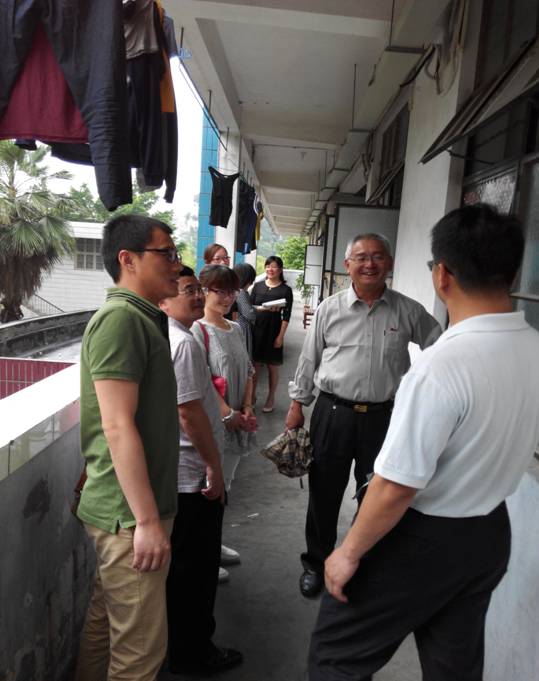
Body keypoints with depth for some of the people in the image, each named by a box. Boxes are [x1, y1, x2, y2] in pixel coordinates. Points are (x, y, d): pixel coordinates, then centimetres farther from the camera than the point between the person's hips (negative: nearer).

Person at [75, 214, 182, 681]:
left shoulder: (141, 318, 13)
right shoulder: (121, 317, -18)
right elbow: (117, 427, -23)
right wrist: (148, 520, -20)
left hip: (125, 510, 9)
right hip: (130, 514, -9)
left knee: (105, 622, 23)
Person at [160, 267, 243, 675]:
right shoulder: (184, 342, -21)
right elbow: (190, 413, -24)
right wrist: (215, 467, -15)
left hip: (170, 473, 10)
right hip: (192, 476, -9)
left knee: (177, 564, 22)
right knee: (195, 568, 8)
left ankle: (174, 642, 40)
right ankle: (191, 654, 26)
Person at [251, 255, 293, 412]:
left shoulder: (286, 290, -1)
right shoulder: (258, 285, 7)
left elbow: (286, 315, -5)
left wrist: (281, 336, -10)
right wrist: (261, 308, -9)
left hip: (273, 330, -2)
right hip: (256, 329, 2)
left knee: (272, 366, 6)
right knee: (255, 364, 8)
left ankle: (271, 398, 20)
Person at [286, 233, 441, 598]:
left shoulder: (409, 311, -2)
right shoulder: (329, 308, -1)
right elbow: (309, 359, 6)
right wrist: (297, 404, 7)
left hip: (384, 415, 0)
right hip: (333, 413, 0)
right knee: (324, 493, 13)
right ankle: (316, 562, 35)